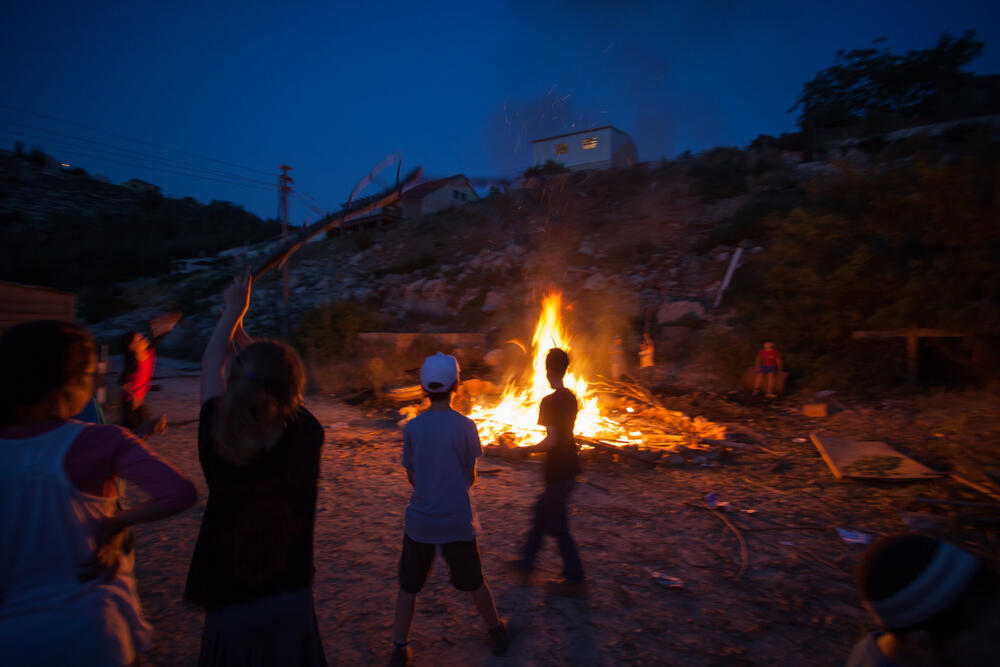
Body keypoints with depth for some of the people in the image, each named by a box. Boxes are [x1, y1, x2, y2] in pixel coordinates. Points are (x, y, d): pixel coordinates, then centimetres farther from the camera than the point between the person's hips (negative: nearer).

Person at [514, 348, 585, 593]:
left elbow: (551, 440, -26)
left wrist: (526, 450, -12)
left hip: (558, 472, -9)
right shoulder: (571, 398, 4)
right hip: (569, 468, 9)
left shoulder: (549, 402, -21)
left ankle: (574, 580, 16)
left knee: (558, 526, 5)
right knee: (542, 512, 21)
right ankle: (527, 561, 35)